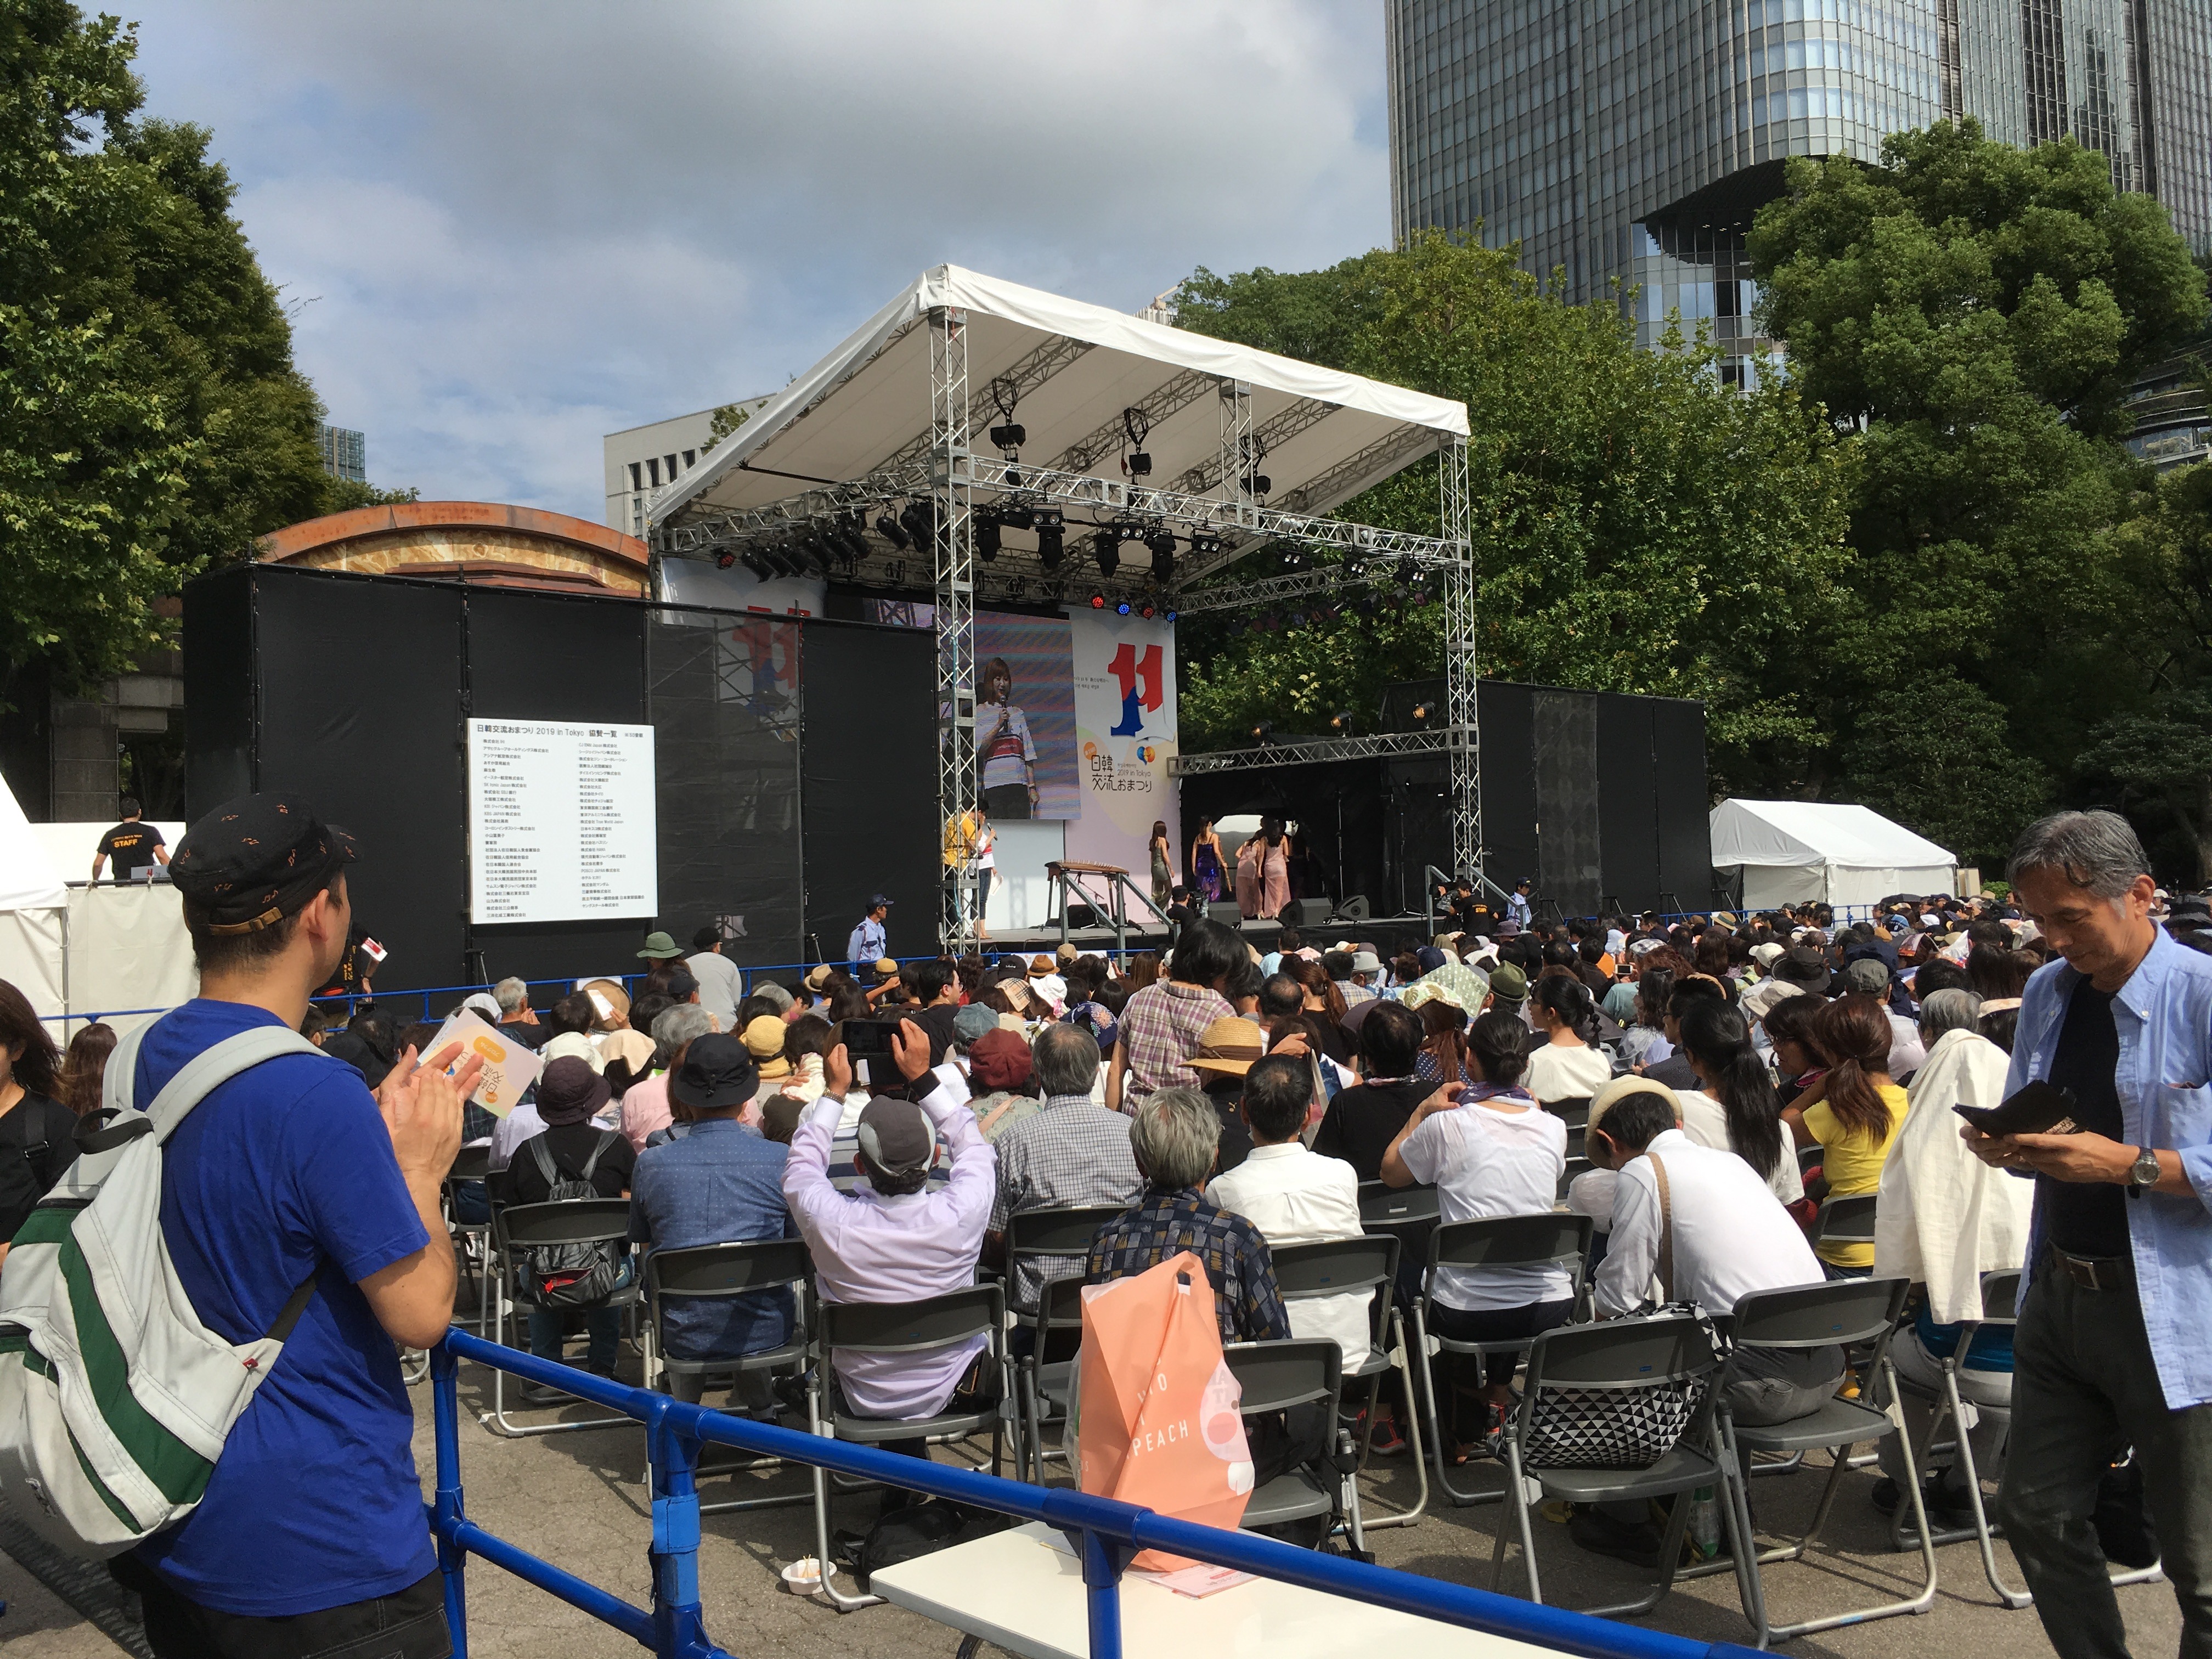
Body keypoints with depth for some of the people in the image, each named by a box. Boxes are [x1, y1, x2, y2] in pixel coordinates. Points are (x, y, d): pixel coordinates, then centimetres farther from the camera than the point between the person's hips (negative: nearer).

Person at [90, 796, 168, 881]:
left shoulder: (110, 836, 11)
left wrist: (95, 882, 29)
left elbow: (97, 864, 13)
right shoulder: (150, 831, 2)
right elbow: (162, 856, -8)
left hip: (122, 884, 2)